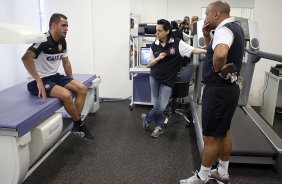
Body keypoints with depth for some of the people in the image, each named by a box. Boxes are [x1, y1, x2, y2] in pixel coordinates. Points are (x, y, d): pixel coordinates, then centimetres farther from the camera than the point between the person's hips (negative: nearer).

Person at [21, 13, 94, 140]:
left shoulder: (62, 41, 7)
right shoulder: (43, 40, -20)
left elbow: (66, 62, 17)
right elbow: (26, 58, -34)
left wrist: (71, 81, 14)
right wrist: (39, 81, -34)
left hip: (54, 76, 9)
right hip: (38, 81, -8)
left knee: (82, 89, -7)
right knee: (66, 94, -31)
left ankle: (76, 126, -1)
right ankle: (80, 124, -6)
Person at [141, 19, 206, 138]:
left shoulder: (177, 43, -7)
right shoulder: (154, 45, 1)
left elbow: (193, 50, -13)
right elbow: (149, 64, 5)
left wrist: (206, 51, -27)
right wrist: (158, 58, -13)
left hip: (168, 80, -2)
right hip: (154, 77, 3)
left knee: (161, 106, -2)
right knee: (156, 103, 9)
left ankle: (147, 119, 26)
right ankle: (160, 126, 29)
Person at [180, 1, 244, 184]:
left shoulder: (224, 30, -19)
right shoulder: (235, 28, 12)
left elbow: (220, 53, -42)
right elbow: (214, 49, 21)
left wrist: (217, 69, -23)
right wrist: (207, 35, 6)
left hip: (218, 90, -10)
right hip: (229, 88, 10)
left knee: (211, 136, 2)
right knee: (224, 132, 19)